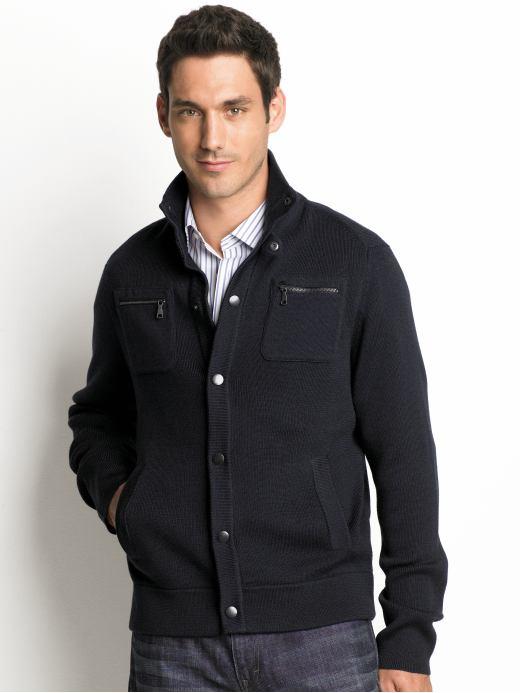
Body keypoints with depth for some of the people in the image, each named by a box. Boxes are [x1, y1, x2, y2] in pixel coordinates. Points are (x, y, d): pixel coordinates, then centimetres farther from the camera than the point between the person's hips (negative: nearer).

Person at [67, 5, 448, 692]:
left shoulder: (356, 262, -2)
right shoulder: (132, 272, 7)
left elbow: (404, 455, -1)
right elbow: (99, 417, 23)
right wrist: (112, 490, 1)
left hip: (320, 635, -2)